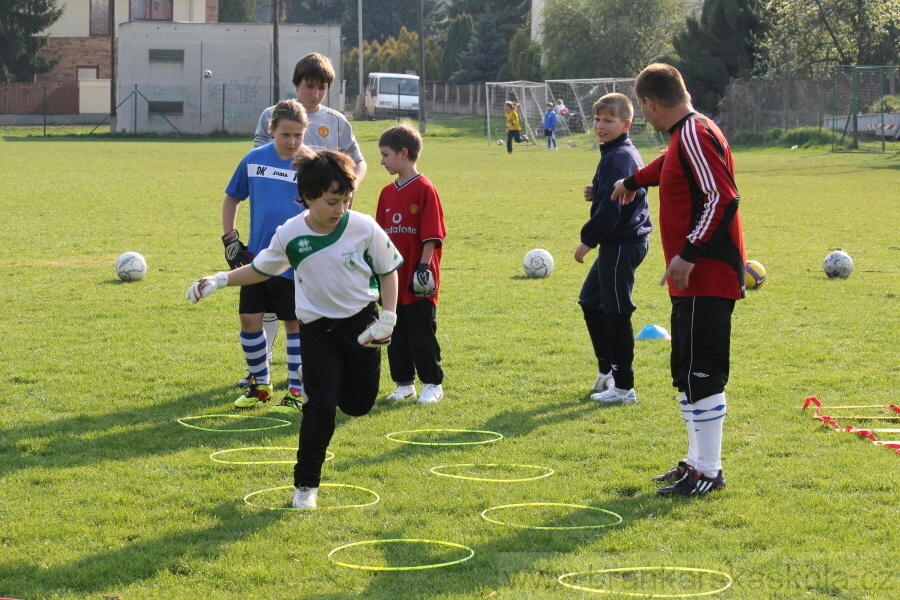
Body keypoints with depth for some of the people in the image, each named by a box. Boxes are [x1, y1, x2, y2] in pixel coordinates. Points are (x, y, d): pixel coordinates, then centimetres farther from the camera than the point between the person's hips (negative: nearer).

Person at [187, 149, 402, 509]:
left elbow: (388, 271, -2)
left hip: (360, 322, 1)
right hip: (317, 328, -1)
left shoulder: (364, 229, -16)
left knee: (358, 404, 10)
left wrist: (388, 319, -9)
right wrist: (219, 281, -6)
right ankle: (305, 485, 3)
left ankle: (336, 384, 46)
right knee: (320, 407, -10)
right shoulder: (290, 235, -14)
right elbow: (261, 269, 4)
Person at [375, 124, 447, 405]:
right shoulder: (388, 192, 11)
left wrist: (424, 266, -16)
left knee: (422, 333, -2)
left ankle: (433, 384, 8)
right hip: (393, 277, 7)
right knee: (396, 334, 10)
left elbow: (432, 234, -12)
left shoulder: (424, 189, -11)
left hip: (417, 282, -7)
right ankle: (404, 383, 20)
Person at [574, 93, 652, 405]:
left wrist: (589, 239, -16)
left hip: (621, 246, -11)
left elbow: (611, 207, -23)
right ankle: (607, 370, 28)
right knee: (590, 301, 21)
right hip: (619, 242, 11)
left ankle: (623, 387, 0)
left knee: (616, 313, -5)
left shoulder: (617, 158, -18)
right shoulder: (627, 153, 13)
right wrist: (596, 193, 3)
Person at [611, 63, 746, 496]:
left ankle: (708, 472, -2)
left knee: (701, 376, -7)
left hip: (706, 278, -11)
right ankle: (696, 461, 24)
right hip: (693, 280, 11)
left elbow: (722, 199, -25)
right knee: (687, 375, 16)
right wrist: (633, 181, 56)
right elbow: (669, 167, 39)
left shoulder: (694, 135, -16)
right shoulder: (683, 136, 15)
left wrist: (689, 254, -26)